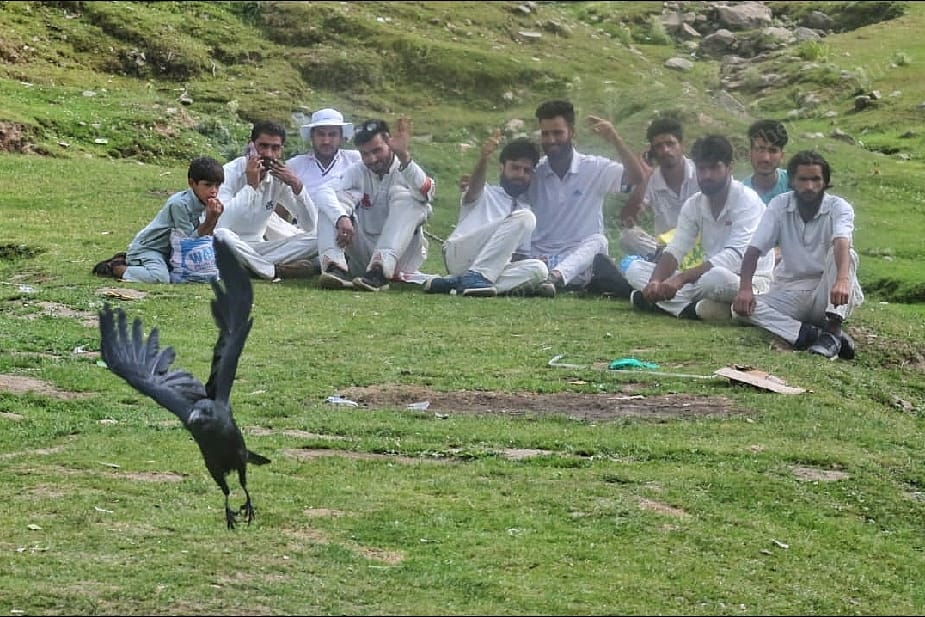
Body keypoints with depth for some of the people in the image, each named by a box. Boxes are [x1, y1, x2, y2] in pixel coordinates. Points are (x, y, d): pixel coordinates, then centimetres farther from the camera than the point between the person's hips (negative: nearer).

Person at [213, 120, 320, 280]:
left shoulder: (280, 177, 2)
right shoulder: (230, 173, -14)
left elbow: (310, 225, -3)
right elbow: (220, 223, -30)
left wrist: (297, 185, -16)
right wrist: (250, 186, -26)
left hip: (256, 250, 5)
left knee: (315, 240, -12)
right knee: (221, 235, -40)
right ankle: (278, 271, -24)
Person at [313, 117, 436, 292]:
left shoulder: (407, 171, -2)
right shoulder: (357, 172, 7)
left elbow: (426, 193, -29)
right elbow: (324, 191, -13)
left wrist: (404, 157, -44)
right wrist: (342, 218, -34)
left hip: (399, 255, -3)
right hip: (362, 254, 3)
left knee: (404, 195, -23)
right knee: (335, 199, -11)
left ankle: (380, 272, -40)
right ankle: (336, 267, -33)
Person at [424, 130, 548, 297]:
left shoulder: (528, 208, 31)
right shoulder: (486, 195, 17)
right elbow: (474, 188, -10)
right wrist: (484, 157, -30)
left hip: (493, 268, 5)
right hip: (459, 254, -4)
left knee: (538, 268, -29)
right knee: (523, 217, -21)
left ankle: (453, 283, -35)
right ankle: (475, 276, -31)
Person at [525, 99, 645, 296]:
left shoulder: (595, 167, 4)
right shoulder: (533, 172, 8)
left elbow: (636, 177, -9)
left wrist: (615, 139, -18)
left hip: (580, 262, -2)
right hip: (540, 258, 2)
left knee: (598, 241, -35)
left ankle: (554, 277, -58)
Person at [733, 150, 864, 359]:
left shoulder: (839, 207, -10)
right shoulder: (779, 206, -1)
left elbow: (842, 243, -31)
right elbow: (754, 250, -7)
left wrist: (842, 280, -52)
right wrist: (745, 289, -26)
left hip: (828, 294, -2)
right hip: (791, 292, 3)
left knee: (843, 254, -31)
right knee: (742, 306, -24)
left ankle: (832, 332, -41)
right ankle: (814, 334, -40)